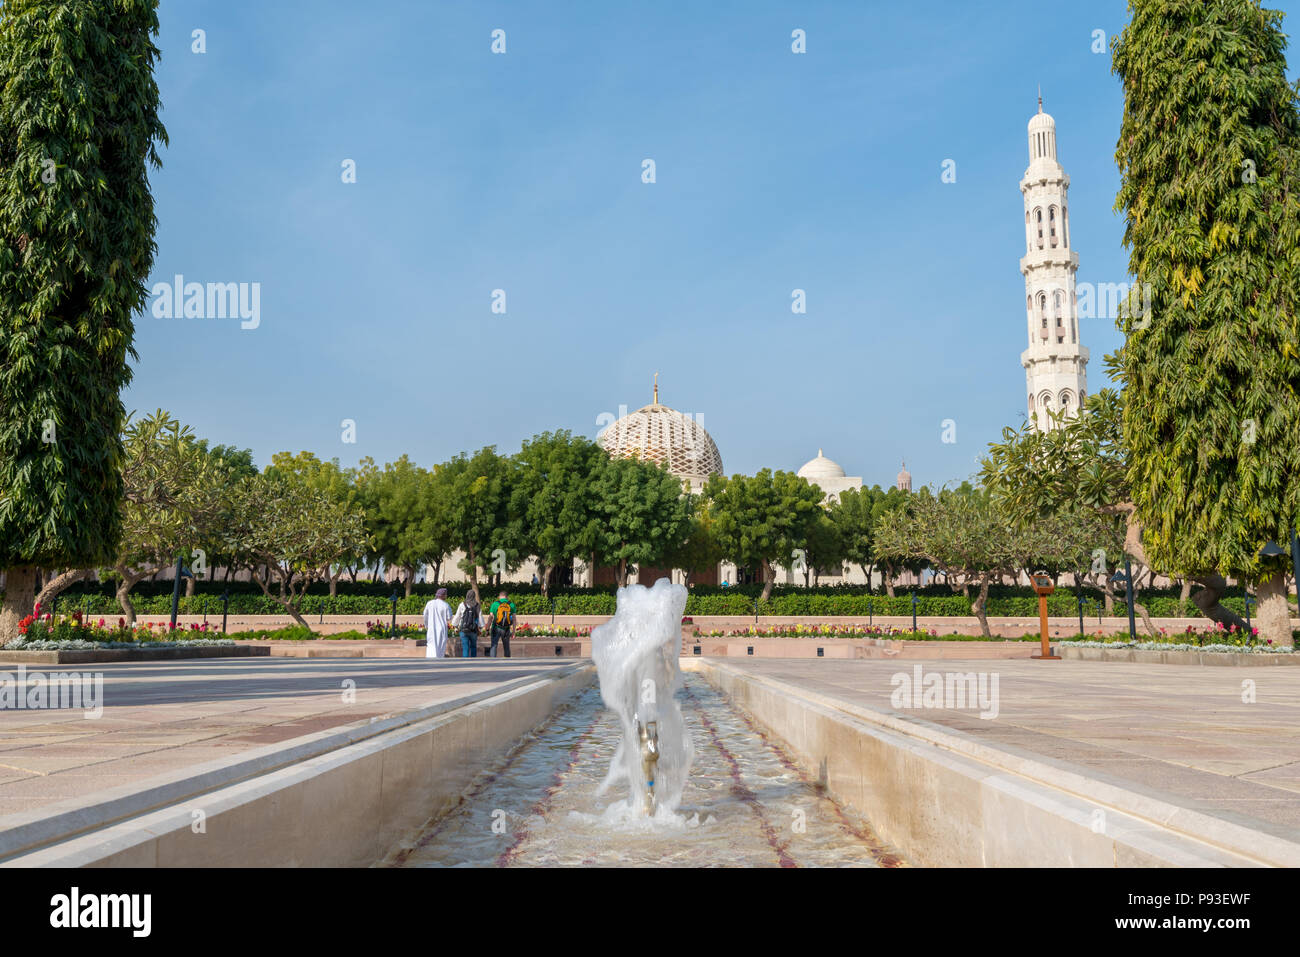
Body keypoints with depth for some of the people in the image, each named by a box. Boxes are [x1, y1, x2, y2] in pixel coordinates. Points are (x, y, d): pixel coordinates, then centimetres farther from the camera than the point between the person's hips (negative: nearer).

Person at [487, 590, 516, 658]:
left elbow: (490, 617, -3)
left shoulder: (495, 604, -1)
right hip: (506, 629, 2)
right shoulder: (511, 604, 3)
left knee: (494, 646, -2)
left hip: (496, 628, -2)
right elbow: (514, 618, 0)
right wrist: (513, 630, 4)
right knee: (506, 647, 15)